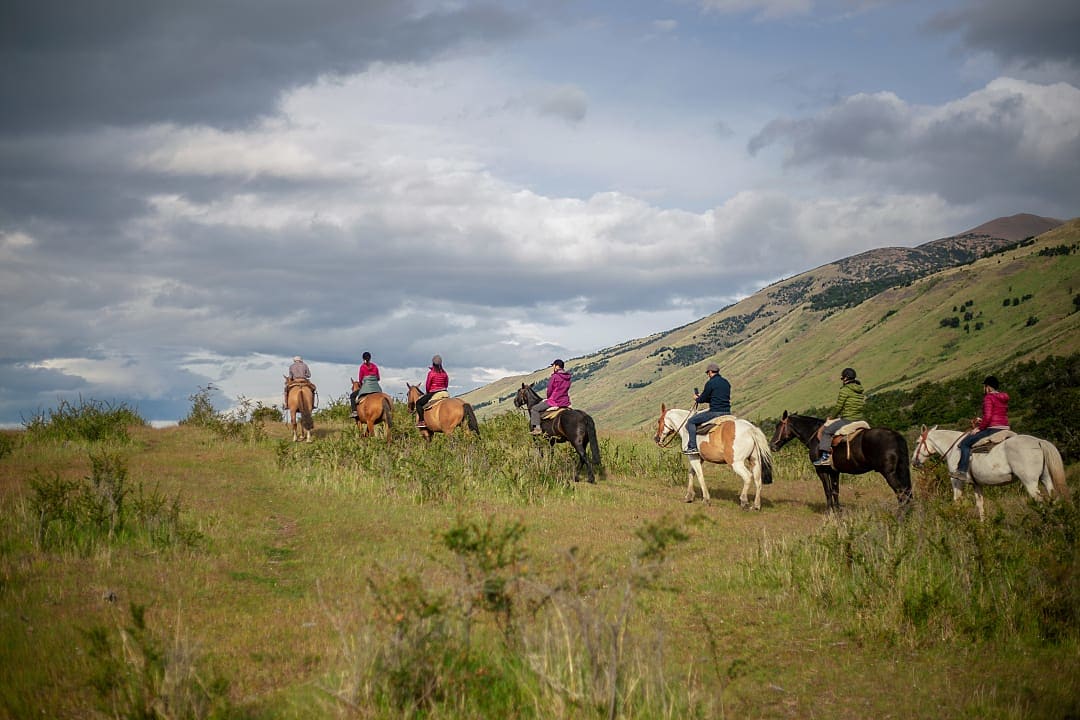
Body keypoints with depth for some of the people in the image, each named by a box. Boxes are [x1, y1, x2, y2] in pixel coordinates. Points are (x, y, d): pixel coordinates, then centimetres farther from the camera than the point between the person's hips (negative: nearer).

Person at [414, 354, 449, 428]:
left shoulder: (431, 373, -12)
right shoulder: (444, 373, 4)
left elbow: (427, 385, -7)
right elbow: (446, 384, 11)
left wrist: (427, 392, 11)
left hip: (432, 393, -6)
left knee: (418, 403, 5)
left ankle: (421, 421, -6)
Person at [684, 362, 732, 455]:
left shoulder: (710, 383, -10)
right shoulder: (726, 383, 14)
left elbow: (703, 399, -4)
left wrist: (697, 398, 20)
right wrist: (702, 396, 28)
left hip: (715, 412, -7)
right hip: (727, 412, 7)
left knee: (691, 421, 4)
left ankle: (692, 447, -4)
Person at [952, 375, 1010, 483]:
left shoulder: (988, 397, -10)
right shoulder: (1004, 398, 17)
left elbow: (988, 417, -20)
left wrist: (979, 428, -9)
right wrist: (982, 421, 23)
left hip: (992, 428, -10)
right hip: (1005, 429, 10)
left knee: (965, 443, -5)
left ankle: (962, 472, -15)